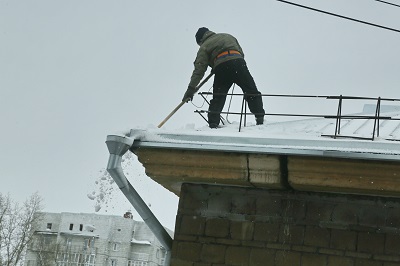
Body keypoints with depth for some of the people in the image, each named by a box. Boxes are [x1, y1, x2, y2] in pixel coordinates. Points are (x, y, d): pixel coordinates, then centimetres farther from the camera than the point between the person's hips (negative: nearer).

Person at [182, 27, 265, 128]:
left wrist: (191, 89, 6)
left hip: (221, 68, -2)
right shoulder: (227, 36, 31)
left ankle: (213, 125, 4)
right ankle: (260, 119, -1)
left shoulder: (204, 47, 19)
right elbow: (241, 53, 27)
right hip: (238, 62, 2)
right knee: (252, 93, 7)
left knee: (217, 98, 10)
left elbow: (199, 69, 9)